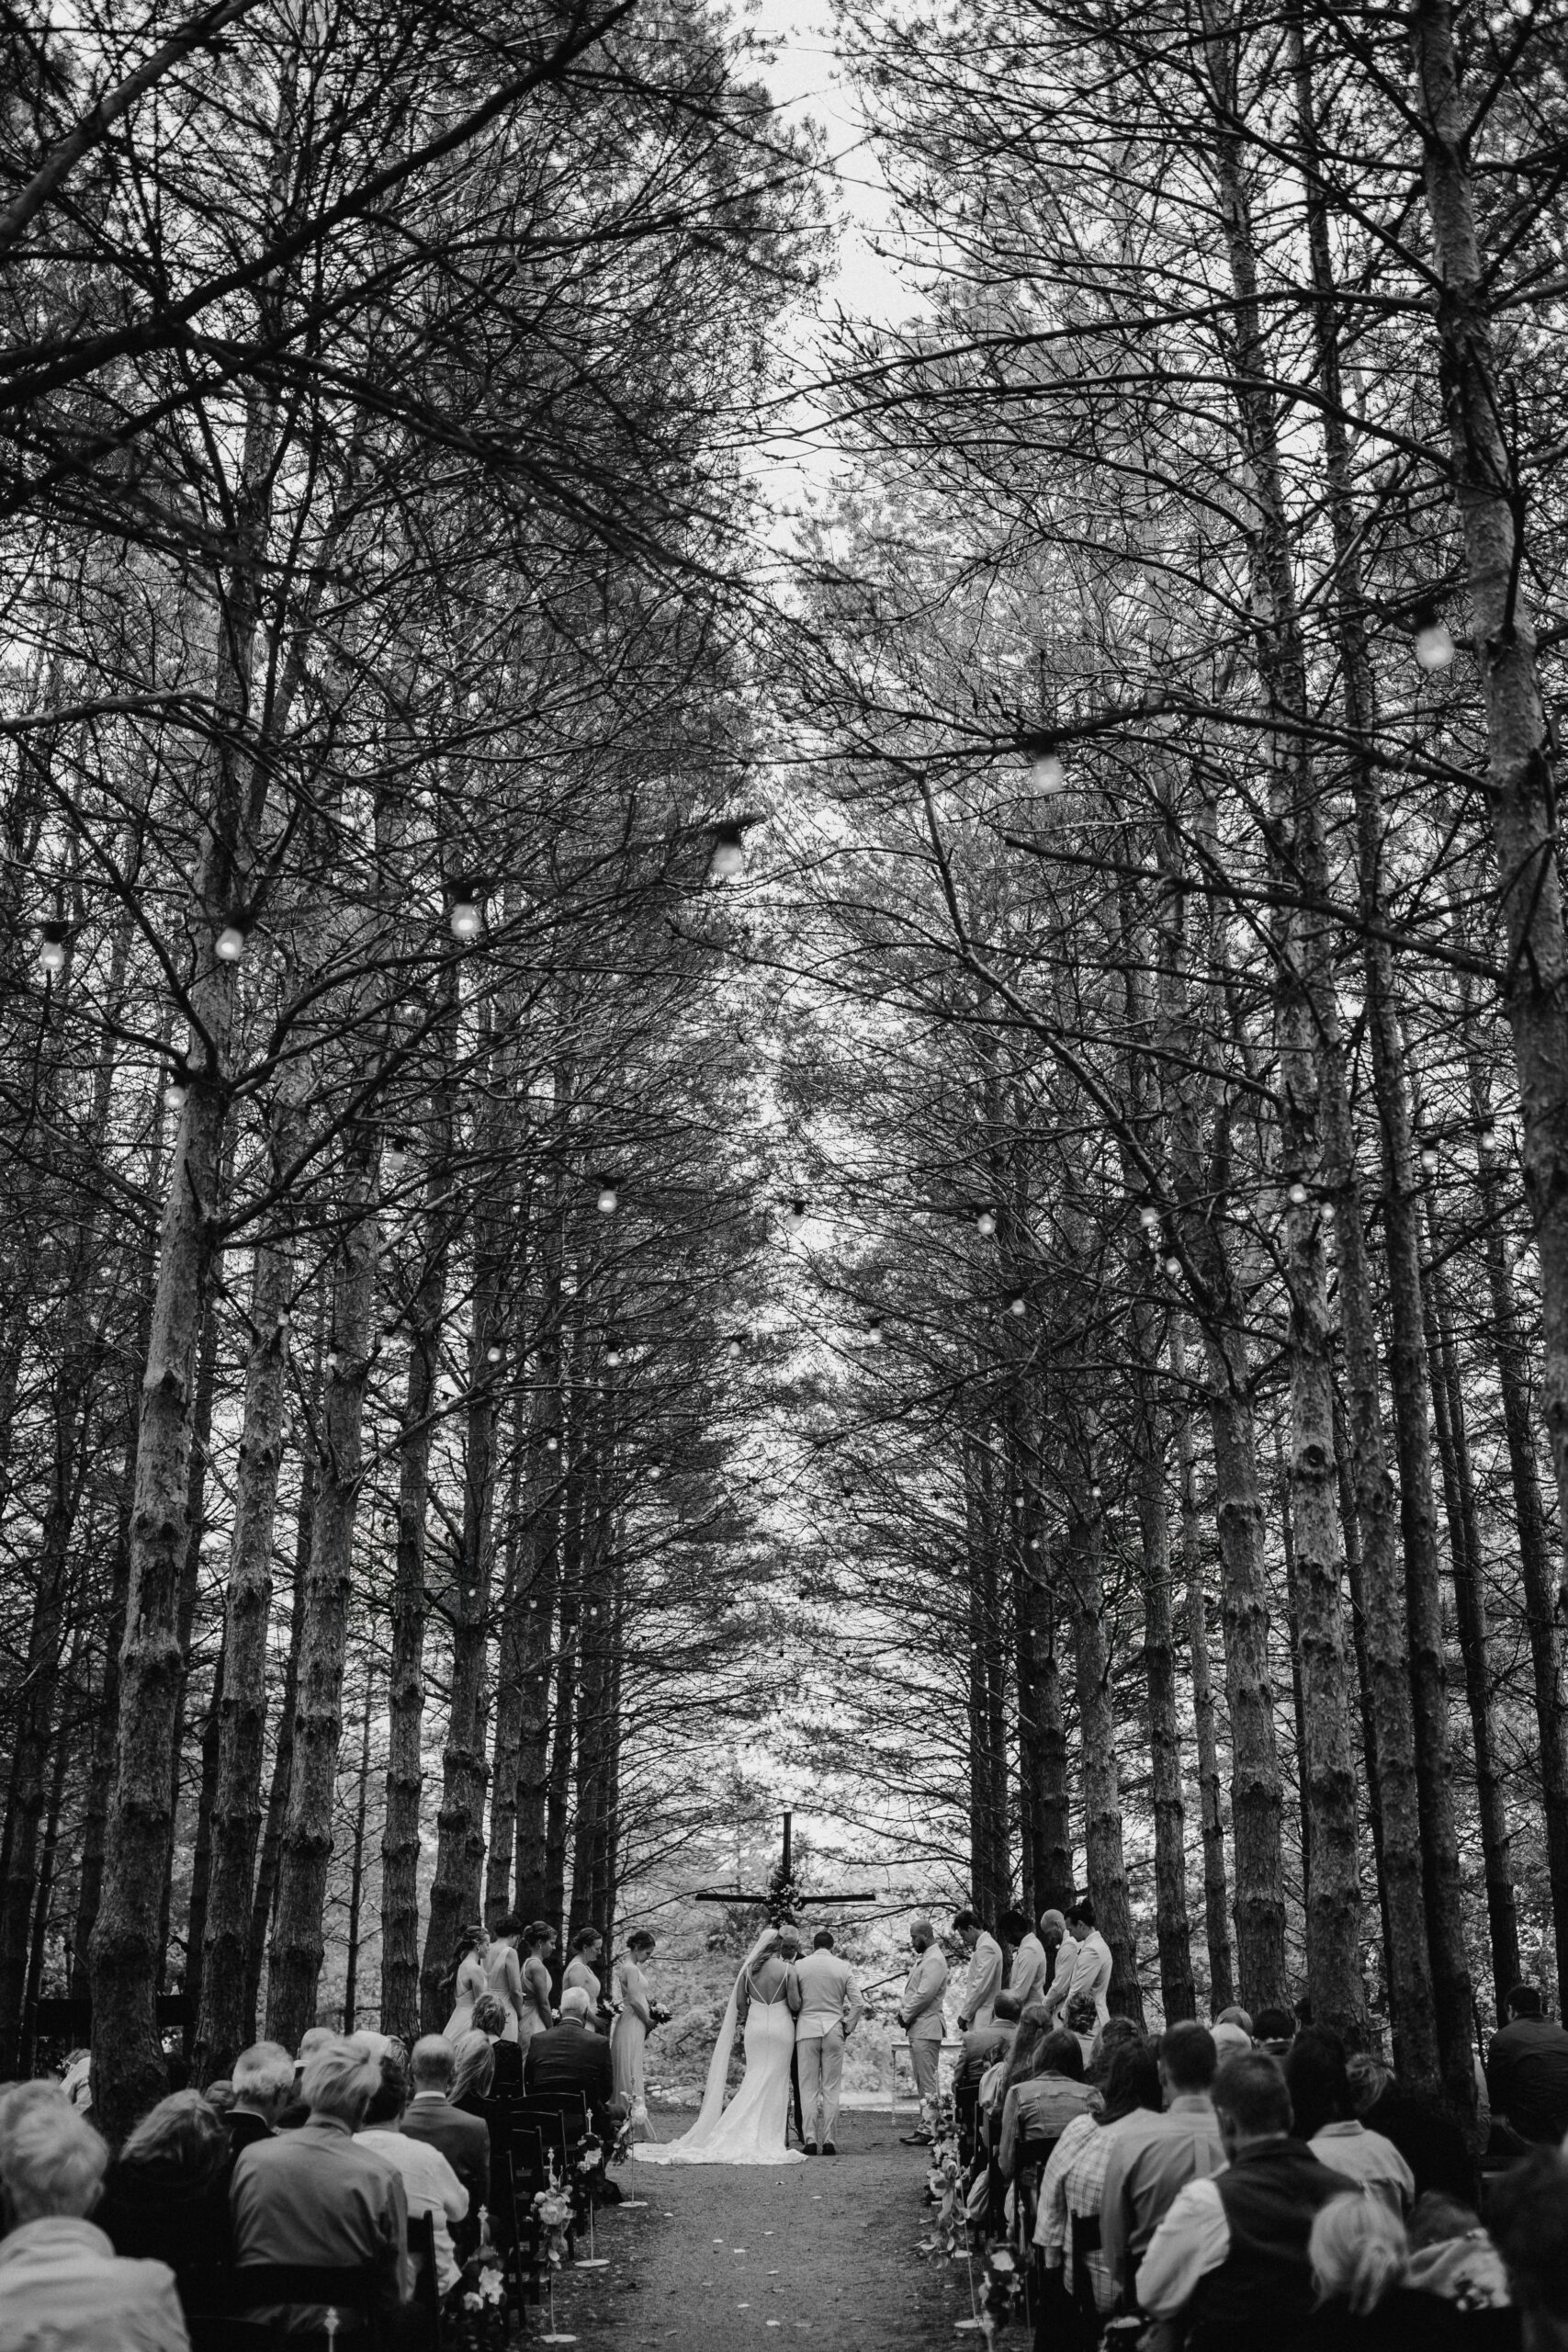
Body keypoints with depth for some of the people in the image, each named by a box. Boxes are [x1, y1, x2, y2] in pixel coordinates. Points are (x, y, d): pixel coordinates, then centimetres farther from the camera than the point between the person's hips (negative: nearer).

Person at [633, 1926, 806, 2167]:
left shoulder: (748, 1968, 1)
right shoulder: (787, 1968, -8)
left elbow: (740, 2003, 4)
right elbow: (795, 2004, -9)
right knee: (776, 2081, 4)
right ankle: (769, 2137, 2)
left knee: (754, 2079, 10)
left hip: (755, 2027, 3)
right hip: (781, 2027, -3)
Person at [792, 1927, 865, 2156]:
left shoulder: (800, 1965, 0)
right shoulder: (843, 1967, 2)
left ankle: (810, 2140, -1)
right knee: (831, 2089, 5)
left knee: (808, 2088, 4)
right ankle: (829, 2141, 2)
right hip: (834, 2030, 1)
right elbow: (858, 2004, -1)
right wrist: (847, 2028, 9)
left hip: (807, 2028, -1)